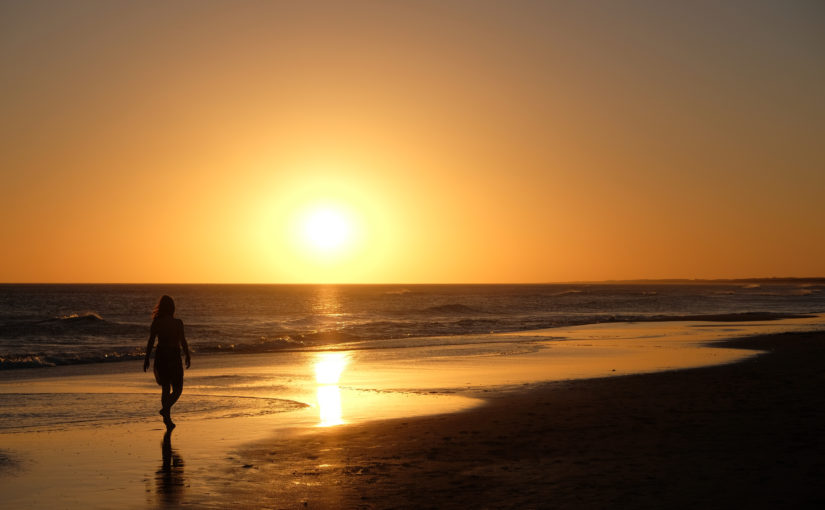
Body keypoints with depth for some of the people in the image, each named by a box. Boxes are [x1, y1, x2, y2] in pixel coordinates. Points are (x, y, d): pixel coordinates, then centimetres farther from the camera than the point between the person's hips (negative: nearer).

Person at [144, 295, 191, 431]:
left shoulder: (156, 323, -2)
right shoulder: (178, 323, -9)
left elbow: (151, 342, -1)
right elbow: (183, 341, -7)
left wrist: (147, 359, 7)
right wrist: (188, 357, 4)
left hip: (160, 357, 4)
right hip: (174, 356, -3)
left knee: (165, 389, 14)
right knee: (177, 389, 6)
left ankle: (168, 420, 14)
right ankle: (166, 409, -19)